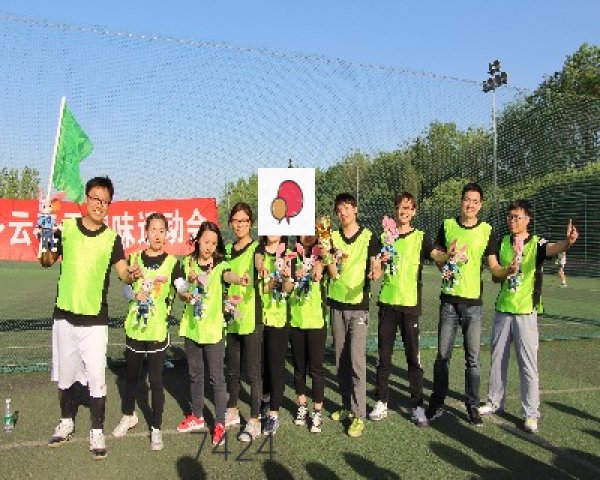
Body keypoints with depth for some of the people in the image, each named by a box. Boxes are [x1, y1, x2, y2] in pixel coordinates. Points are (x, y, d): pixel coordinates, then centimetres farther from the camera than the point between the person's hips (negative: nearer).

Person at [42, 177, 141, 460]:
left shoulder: (112, 238, -2)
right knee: (64, 373, 16)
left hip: (95, 319, -2)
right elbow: (46, 261, 6)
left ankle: (97, 432, 11)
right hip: (64, 314, 2)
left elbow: (123, 273, -9)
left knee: (96, 376, -2)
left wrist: (133, 274, -32)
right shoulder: (66, 227, 0)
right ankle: (66, 422, 36)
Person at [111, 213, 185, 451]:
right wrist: (134, 294, -11)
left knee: (156, 380, 2)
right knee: (131, 375, 19)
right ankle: (128, 415, 42)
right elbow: (125, 289, 10)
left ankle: (156, 429, 17)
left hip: (158, 330, -3)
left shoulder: (171, 262, -6)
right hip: (134, 327, 3)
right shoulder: (134, 258, 4)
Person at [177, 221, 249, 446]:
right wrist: (186, 296, -16)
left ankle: (220, 423, 11)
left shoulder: (219, 265, -8)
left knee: (217, 377, 0)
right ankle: (197, 417, 33)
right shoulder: (188, 263, 3)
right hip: (191, 326, 4)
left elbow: (228, 275, -31)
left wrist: (240, 279, -54)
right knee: (195, 374, 17)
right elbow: (180, 292, 7)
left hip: (213, 328, -4)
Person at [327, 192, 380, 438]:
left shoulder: (368, 236, -1)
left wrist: (374, 273, -26)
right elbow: (332, 273, 0)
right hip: (337, 303, 4)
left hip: (359, 304, -4)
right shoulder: (332, 237, 7)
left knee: (357, 358, -10)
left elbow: (375, 266, -3)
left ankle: (359, 414, -3)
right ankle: (347, 406, 24)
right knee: (341, 359, 10)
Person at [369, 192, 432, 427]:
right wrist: (381, 261, -12)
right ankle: (381, 402, 19)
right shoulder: (385, 237, 9)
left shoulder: (420, 238, 3)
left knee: (413, 356, 2)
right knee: (384, 356, 8)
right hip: (387, 302, 2)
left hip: (410, 303, -2)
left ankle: (417, 405, 13)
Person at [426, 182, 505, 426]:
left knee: (473, 357, 4)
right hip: (449, 299, 1)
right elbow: (435, 254, 12)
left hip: (473, 300, -1)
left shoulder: (486, 230, 1)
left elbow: (493, 265, -2)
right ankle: (437, 403, 18)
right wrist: (447, 255, -10)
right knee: (443, 354, 6)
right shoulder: (447, 225, 5)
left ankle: (472, 406, 18)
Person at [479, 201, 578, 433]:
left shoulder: (536, 243, -7)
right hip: (502, 309, 4)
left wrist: (568, 241, -53)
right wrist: (507, 272, -17)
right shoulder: (502, 243, 6)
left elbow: (553, 248, -31)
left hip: (526, 312, -4)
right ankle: (495, 401, 30)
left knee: (528, 364, -1)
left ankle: (531, 413, 9)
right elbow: (495, 277, 6)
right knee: (497, 359, 14)